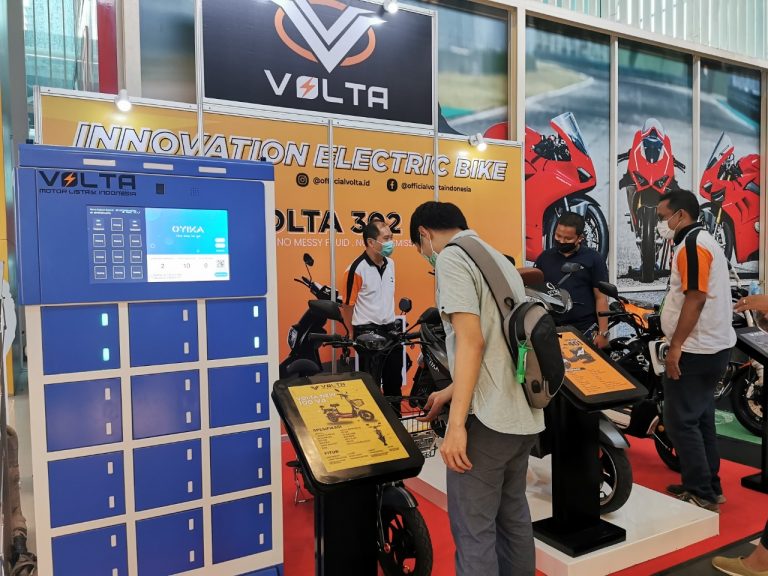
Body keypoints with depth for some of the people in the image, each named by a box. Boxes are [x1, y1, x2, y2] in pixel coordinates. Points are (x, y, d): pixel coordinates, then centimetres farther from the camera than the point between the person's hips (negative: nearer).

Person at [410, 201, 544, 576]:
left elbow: (471, 341, -20)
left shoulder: (450, 258, -8)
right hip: (524, 416, 9)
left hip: (488, 419, -9)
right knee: (513, 519, 21)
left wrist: (456, 425, -20)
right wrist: (450, 394, 27)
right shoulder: (501, 260, 19)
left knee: (473, 530, 1)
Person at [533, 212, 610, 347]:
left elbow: (601, 298, -2)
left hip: (586, 330, -2)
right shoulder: (544, 258, 7)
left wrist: (603, 333, -7)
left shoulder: (593, 259, 0)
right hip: (552, 329, 2)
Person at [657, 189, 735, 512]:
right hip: (710, 347, 11)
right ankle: (710, 487, 25)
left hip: (694, 350, -11)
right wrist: (680, 342, 21)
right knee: (700, 419, 16)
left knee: (681, 422, -4)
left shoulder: (692, 243, -15)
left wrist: (676, 346, -22)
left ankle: (701, 495, 5)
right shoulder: (702, 241, 17)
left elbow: (695, 298, -23)